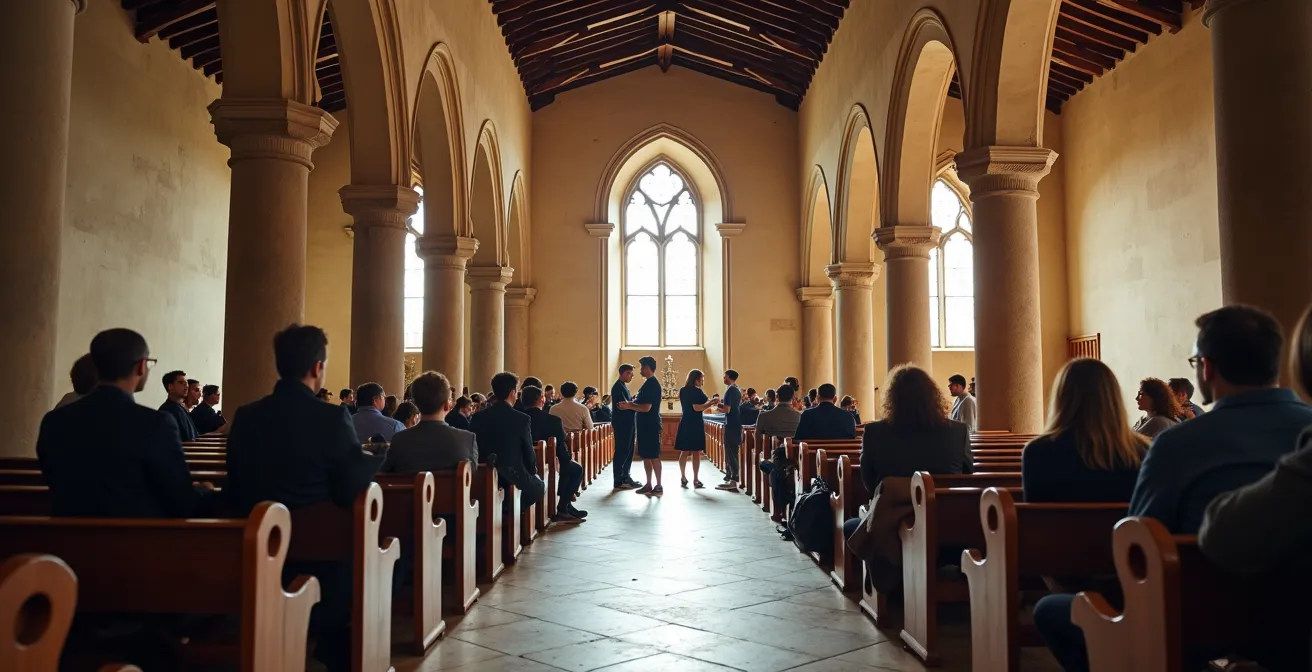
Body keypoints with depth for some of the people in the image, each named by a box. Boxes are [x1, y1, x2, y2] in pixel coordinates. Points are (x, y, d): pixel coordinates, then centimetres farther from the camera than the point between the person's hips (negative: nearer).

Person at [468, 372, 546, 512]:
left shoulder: (477, 417, -2)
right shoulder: (521, 419, -14)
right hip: (513, 477, -5)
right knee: (540, 486, 26)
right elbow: (528, 452, -6)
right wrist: (533, 471, 15)